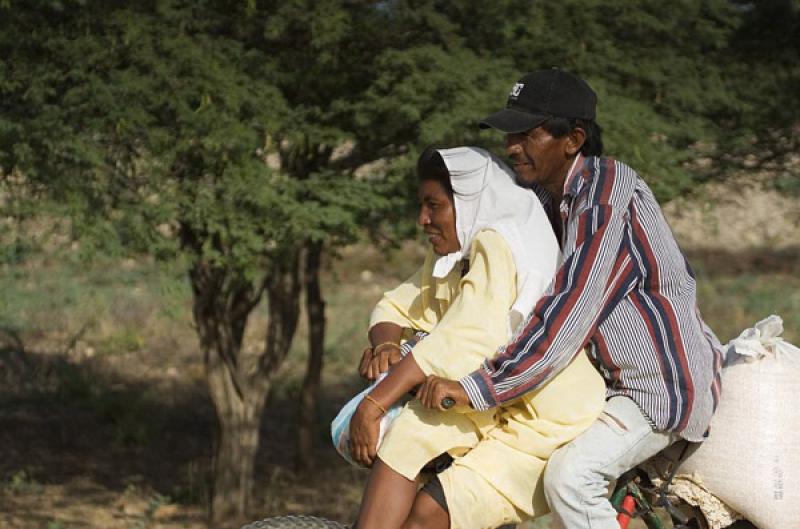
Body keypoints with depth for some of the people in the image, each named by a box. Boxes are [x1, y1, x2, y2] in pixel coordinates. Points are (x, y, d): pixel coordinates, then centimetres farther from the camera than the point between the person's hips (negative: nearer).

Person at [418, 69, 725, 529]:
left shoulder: (606, 193, -21)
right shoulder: (561, 201, 10)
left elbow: (569, 315, -30)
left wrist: (477, 389, -31)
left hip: (662, 385, -11)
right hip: (616, 378, 11)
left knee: (570, 476, -28)